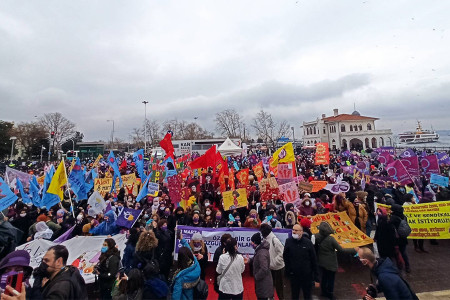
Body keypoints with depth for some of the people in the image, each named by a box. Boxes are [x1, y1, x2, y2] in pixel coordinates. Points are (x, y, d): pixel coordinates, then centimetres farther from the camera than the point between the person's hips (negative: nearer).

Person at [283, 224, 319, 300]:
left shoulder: (308, 242, -13)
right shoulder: (289, 241, -12)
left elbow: (314, 261, -7)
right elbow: (285, 257, -4)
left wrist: (316, 278, -4)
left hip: (307, 276, 0)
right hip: (293, 275, 0)